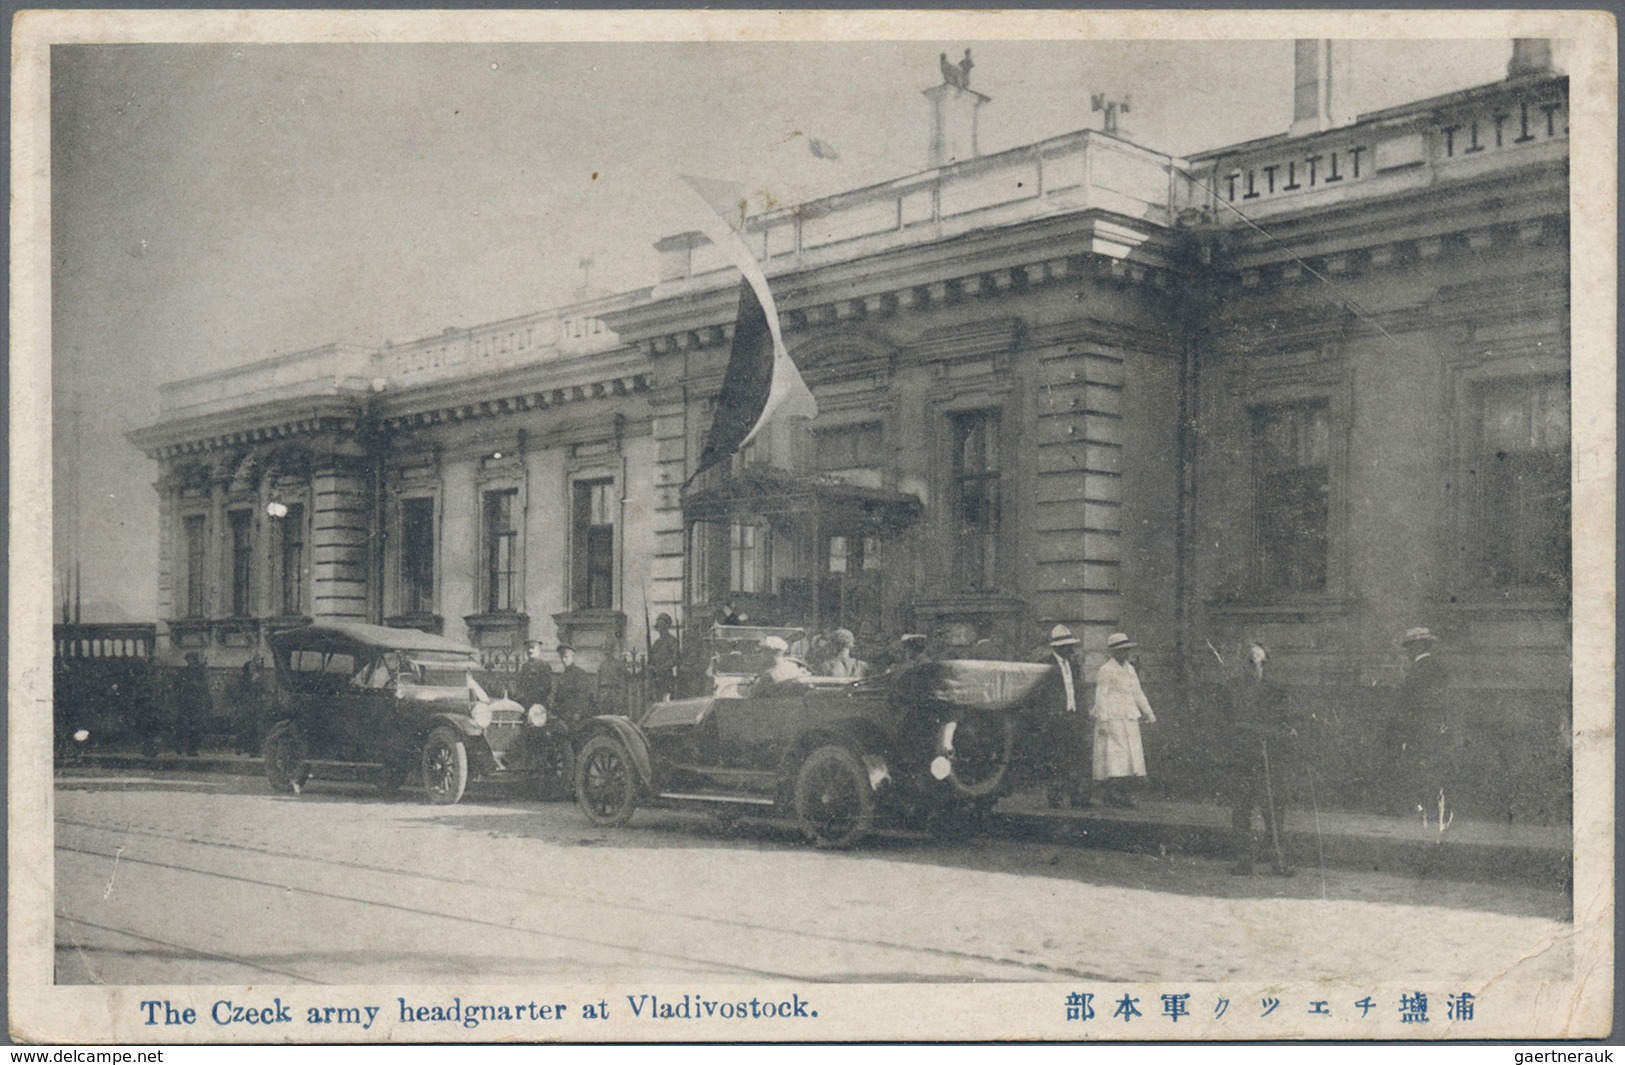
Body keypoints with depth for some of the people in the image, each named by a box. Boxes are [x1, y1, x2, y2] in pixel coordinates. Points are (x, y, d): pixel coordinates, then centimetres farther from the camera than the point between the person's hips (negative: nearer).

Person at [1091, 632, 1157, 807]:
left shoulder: (1129, 669, 16)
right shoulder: (1105, 671, -7)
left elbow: (1137, 693, 21)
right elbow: (1101, 697, -11)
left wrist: (1149, 713, 17)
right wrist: (1103, 721, -17)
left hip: (1129, 719, 8)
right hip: (1112, 718, -8)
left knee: (1130, 755, 4)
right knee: (1114, 754, -12)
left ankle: (1122, 793, 8)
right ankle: (1112, 794, -12)